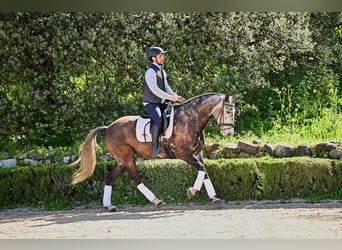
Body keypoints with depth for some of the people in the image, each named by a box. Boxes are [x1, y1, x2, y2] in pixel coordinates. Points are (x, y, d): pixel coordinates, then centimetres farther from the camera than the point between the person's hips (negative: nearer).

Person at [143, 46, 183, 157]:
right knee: (158, 120, -32)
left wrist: (175, 96, -1)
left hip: (161, 103, 10)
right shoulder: (151, 72, -14)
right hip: (150, 104, -10)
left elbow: (167, 88, 18)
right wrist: (170, 97, -25)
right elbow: (154, 89, -24)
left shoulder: (162, 72, 16)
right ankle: (155, 149, -35)